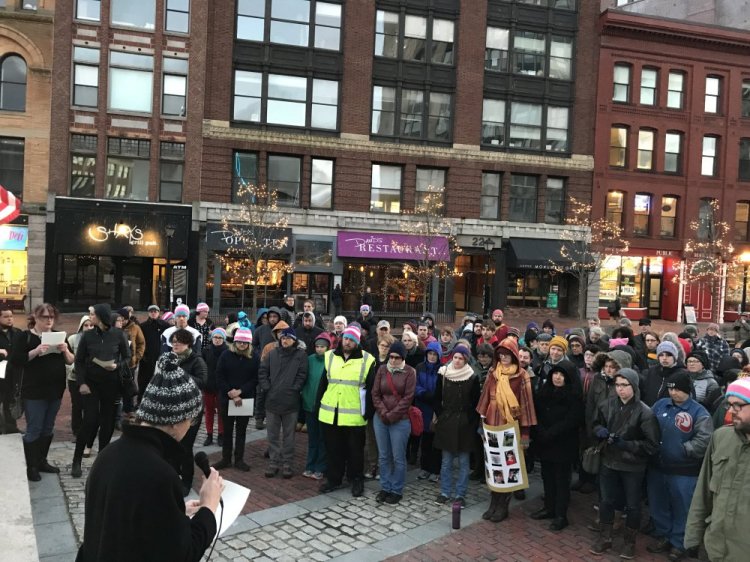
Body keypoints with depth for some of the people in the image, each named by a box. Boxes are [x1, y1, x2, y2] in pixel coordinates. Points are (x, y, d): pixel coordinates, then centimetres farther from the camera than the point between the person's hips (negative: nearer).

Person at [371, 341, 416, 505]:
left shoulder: (409, 372, -5)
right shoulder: (382, 369, 5)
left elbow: (408, 398, -10)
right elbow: (375, 394, 3)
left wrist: (391, 415, -12)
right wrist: (383, 413, -9)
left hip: (400, 421, -4)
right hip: (380, 419, 4)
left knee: (398, 457, 4)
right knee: (384, 456, 12)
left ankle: (397, 491, 17)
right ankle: (385, 488, 25)